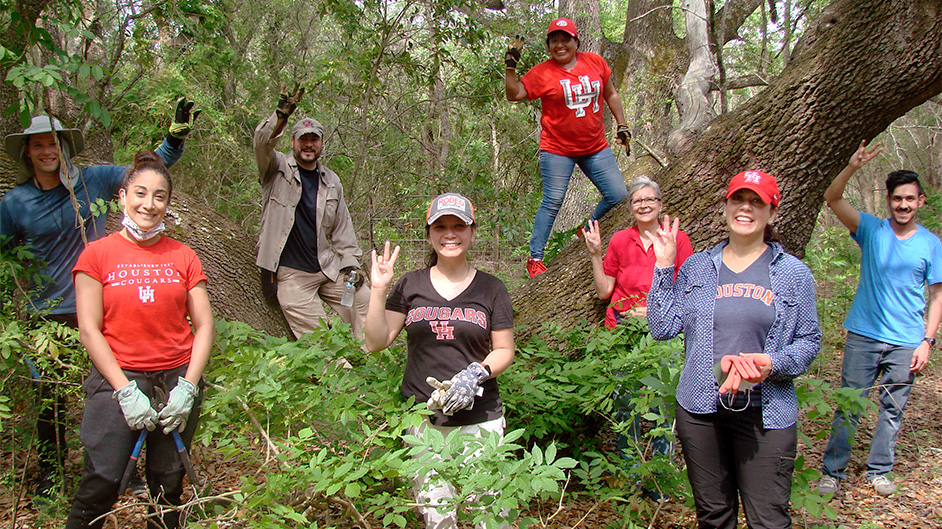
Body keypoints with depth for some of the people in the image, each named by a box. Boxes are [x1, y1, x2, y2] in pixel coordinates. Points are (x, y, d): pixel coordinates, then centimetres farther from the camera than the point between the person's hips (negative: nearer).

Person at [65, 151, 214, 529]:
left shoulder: (183, 256, 7)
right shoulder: (98, 254, 2)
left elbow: (205, 327, 5)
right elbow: (89, 331, -2)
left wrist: (187, 388, -6)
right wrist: (126, 391, -10)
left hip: (177, 380, 2)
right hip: (118, 380, -2)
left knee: (168, 485, 5)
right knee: (101, 481, -11)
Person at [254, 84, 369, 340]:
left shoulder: (332, 182, 13)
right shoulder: (277, 169, 2)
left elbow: (342, 229, 15)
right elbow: (262, 143, -20)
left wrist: (351, 264, 4)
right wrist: (282, 115, -37)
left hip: (329, 268, 5)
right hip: (291, 273, -4)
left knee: (363, 300, -3)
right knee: (316, 336, -10)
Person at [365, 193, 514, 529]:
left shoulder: (491, 289, 4)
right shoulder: (411, 286, 5)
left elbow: (504, 350, 5)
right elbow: (376, 342, 3)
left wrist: (477, 374, -14)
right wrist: (378, 290, -8)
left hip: (479, 420, -1)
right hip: (423, 419, 1)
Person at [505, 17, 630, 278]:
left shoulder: (595, 62, 4)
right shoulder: (542, 72, -6)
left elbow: (611, 94, 16)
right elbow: (514, 94, -13)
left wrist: (622, 125, 14)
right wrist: (510, 65, -23)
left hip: (596, 147, 4)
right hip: (557, 149, -4)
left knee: (618, 196, 3)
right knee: (552, 203, -5)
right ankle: (535, 258, 5)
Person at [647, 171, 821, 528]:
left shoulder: (793, 273, 2)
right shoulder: (696, 267, 7)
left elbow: (809, 341, 4)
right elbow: (663, 328, 0)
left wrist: (774, 364, -16)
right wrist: (664, 267, -3)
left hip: (766, 414, -2)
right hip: (699, 408, 2)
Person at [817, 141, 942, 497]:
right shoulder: (872, 230, 0)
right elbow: (832, 200, -12)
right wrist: (851, 168, -28)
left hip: (906, 343, 1)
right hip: (864, 336, -1)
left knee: (893, 410, 10)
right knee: (848, 407, 3)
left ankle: (879, 471, 27)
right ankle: (832, 471, 14)